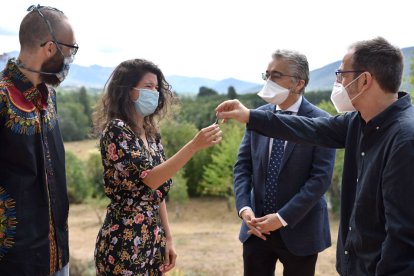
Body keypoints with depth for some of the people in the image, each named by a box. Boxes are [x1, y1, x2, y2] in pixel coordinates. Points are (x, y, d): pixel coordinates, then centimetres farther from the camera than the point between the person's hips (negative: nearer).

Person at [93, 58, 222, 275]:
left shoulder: (151, 133, 8)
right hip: (124, 243, -7)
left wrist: (167, 238, 11)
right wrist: (194, 145, -26)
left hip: (152, 239, 7)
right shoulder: (116, 130, -14)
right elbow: (150, 179, -23)